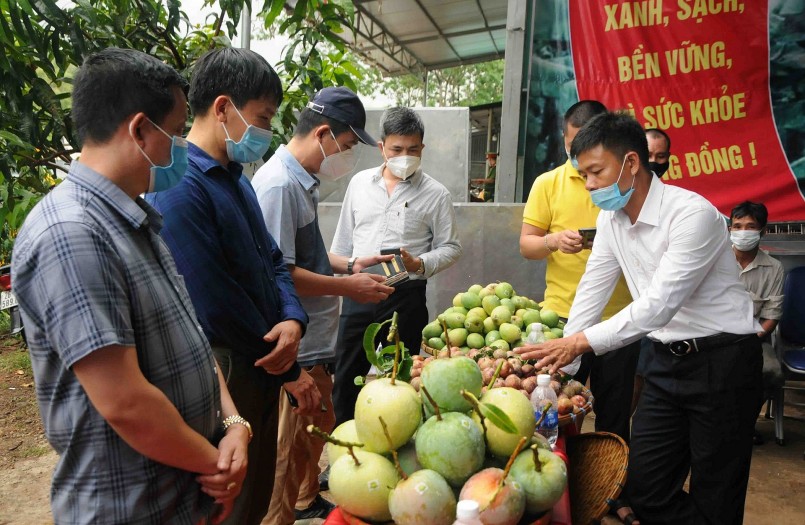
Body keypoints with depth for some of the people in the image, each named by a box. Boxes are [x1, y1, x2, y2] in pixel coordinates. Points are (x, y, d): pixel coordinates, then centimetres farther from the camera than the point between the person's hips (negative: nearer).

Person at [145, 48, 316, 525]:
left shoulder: (235, 176, 8)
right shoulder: (180, 186, -22)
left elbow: (273, 259, 9)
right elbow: (216, 304, -24)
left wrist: (293, 321, -11)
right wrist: (290, 370, -12)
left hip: (264, 366, 8)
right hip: (225, 373, -8)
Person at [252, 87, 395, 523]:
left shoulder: (302, 180, 10)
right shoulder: (279, 185, -21)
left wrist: (350, 265, 9)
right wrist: (347, 287, -17)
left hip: (314, 341, 11)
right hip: (295, 346, -11)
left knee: (317, 429, 26)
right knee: (291, 447, 6)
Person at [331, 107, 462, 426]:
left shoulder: (435, 194, -2)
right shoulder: (359, 183, 8)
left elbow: (451, 247, 1)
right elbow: (343, 240, 15)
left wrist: (420, 264, -18)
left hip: (405, 296, -3)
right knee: (346, 376, 10)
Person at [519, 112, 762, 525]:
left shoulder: (692, 213, -21)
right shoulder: (611, 218, 2)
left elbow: (659, 305, -27)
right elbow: (592, 290, 4)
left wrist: (580, 342, -28)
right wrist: (560, 361, 1)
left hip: (721, 361, -6)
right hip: (668, 359, 7)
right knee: (643, 490, 9)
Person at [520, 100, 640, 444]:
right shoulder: (547, 183, 4)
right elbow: (526, 245, 3)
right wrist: (553, 240, -18)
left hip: (618, 317, 1)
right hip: (561, 315, 0)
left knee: (614, 416, 12)